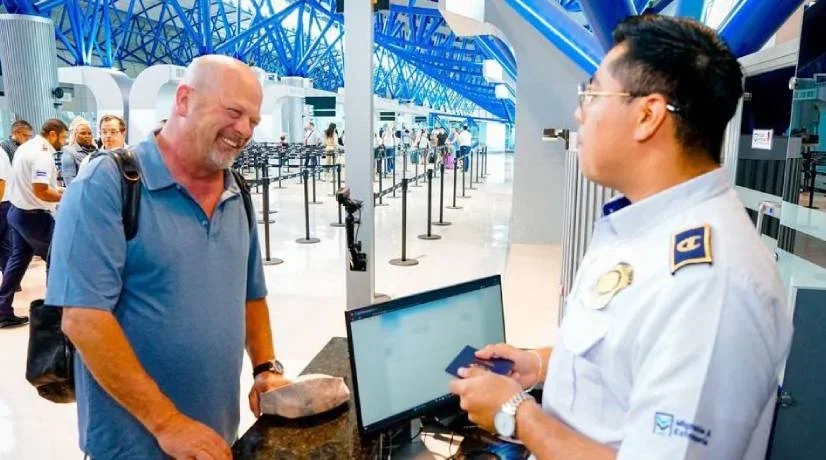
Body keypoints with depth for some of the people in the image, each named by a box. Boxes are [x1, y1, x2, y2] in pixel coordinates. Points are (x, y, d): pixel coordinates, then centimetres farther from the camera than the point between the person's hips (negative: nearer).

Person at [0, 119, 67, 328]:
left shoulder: (26, 147, 11)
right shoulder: (42, 154, -21)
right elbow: (40, 191, -27)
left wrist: (55, 190, 13)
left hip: (17, 211, 10)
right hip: (34, 216, -10)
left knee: (17, 260, 14)